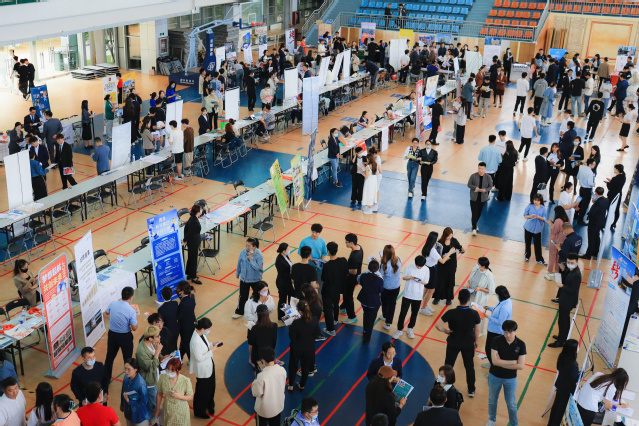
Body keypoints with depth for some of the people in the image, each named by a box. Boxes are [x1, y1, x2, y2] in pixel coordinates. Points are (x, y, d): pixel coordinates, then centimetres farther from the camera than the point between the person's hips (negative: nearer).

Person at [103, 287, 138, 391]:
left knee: (110, 356, 21)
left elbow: (107, 312, 11)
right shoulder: (131, 311, -25)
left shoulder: (112, 304, -12)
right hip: (125, 337, -4)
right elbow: (134, 328, -18)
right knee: (127, 359, 14)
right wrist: (135, 318, -3)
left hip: (112, 335, 4)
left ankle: (106, 379, 34)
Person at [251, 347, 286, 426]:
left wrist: (255, 381, -8)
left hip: (264, 409, -4)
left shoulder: (262, 376, -34)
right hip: (278, 406, 4)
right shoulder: (282, 370, -18)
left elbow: (256, 393, -21)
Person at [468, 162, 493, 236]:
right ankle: (474, 228, 6)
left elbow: (490, 186, 0)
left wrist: (485, 190, -21)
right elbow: (469, 184, -4)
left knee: (479, 213, 14)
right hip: (474, 197, -2)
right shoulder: (473, 176, -10)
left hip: (483, 198, 2)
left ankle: (474, 224, 40)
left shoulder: (488, 177, -6)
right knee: (474, 213, -5)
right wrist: (475, 187, -23)